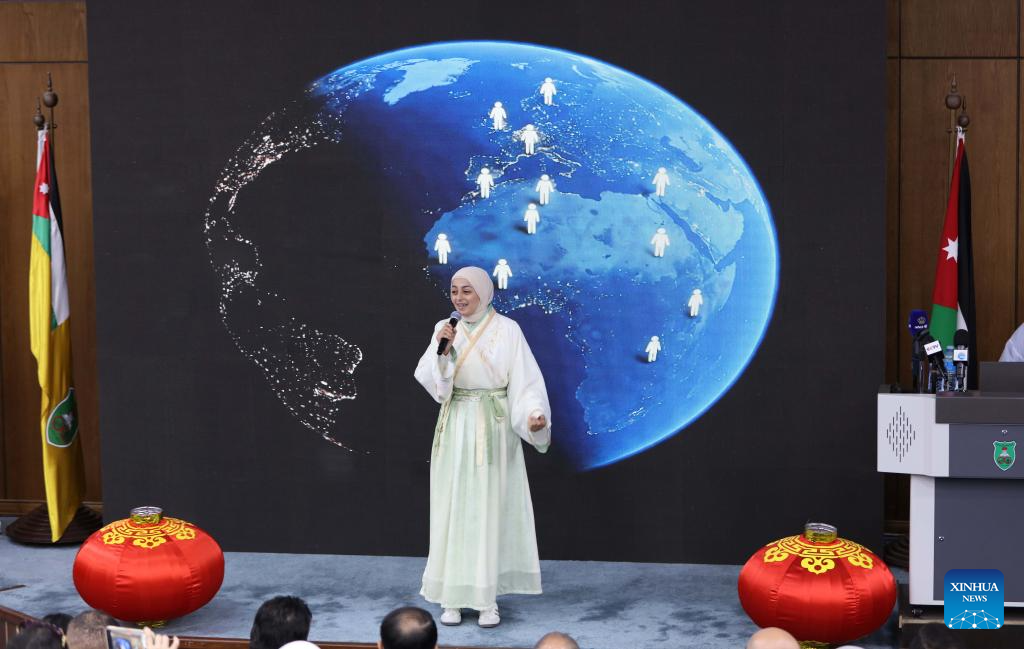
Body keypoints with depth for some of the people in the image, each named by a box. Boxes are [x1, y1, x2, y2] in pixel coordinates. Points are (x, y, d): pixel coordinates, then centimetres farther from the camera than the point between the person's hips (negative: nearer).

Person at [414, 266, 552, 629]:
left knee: (490, 510, 0)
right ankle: (452, 597, 9)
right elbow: (429, 381, -2)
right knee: (452, 510, 3)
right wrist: (441, 350, -18)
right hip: (455, 429, 3)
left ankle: (487, 598, 6)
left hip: (493, 429, -3)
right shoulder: (444, 330, 4)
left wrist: (533, 415, -25)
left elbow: (526, 380, -9)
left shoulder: (507, 330, -5)